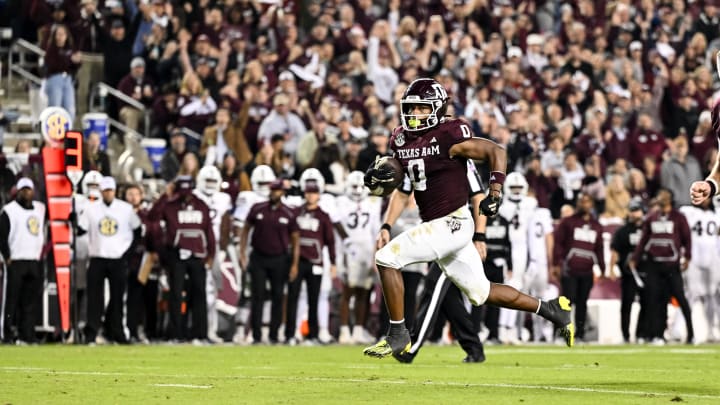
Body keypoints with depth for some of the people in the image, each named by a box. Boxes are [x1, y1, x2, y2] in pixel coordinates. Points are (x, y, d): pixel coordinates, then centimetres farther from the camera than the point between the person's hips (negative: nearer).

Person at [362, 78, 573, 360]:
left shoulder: (448, 136, -13)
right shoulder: (401, 140, 10)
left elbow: (496, 152, -11)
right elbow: (403, 190, 19)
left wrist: (496, 191, -22)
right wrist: (387, 226, 6)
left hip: (453, 223, -8)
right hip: (434, 226, 8)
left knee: (386, 258, -15)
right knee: (481, 294, 16)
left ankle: (397, 335, -6)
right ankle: (550, 309, 30)